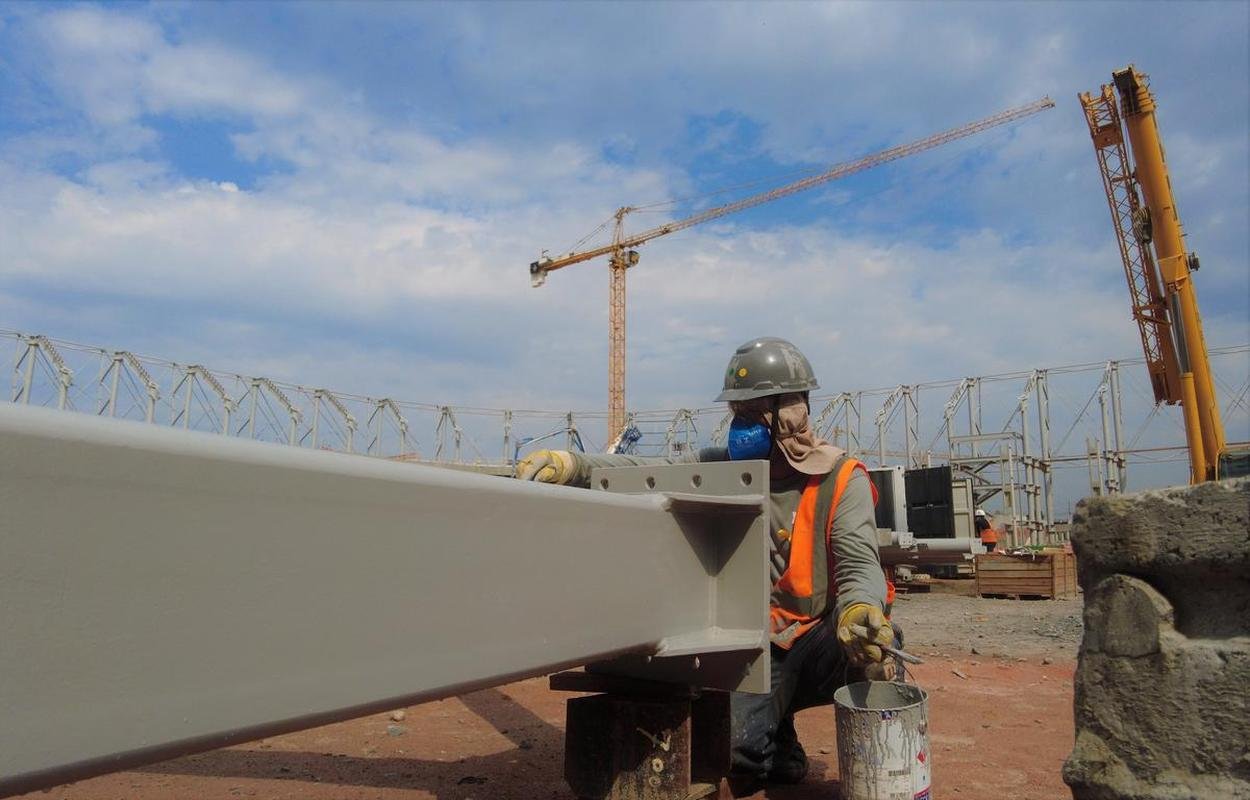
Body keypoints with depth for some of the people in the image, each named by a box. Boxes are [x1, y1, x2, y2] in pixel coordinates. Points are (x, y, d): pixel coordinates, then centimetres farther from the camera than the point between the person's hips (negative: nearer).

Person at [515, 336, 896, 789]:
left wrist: (860, 608, -45)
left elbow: (860, 564, -20)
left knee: (869, 640, -34)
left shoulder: (842, 480, -9)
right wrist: (571, 465, -29)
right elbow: (644, 472, -11)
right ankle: (779, 748, 24)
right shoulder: (724, 467, -1)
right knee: (737, 751, -15)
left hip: (821, 637, -2)